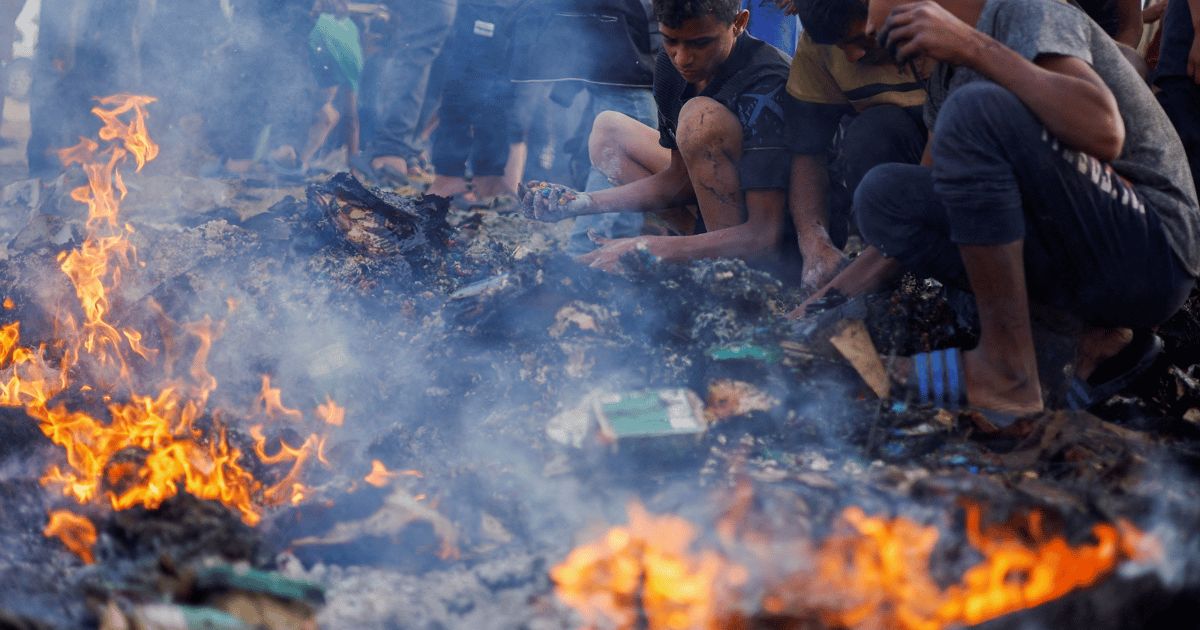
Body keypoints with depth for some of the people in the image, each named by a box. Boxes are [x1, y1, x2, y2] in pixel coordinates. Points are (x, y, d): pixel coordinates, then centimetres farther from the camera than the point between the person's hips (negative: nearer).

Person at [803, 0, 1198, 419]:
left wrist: (975, 47, -27)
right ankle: (1092, 338, -1)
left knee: (977, 109, -24)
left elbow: (1104, 133, -29)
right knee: (884, 194, 4)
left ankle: (1008, 369, -18)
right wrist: (846, 288, 10)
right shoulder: (948, 77, 14)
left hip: (1150, 251, -9)